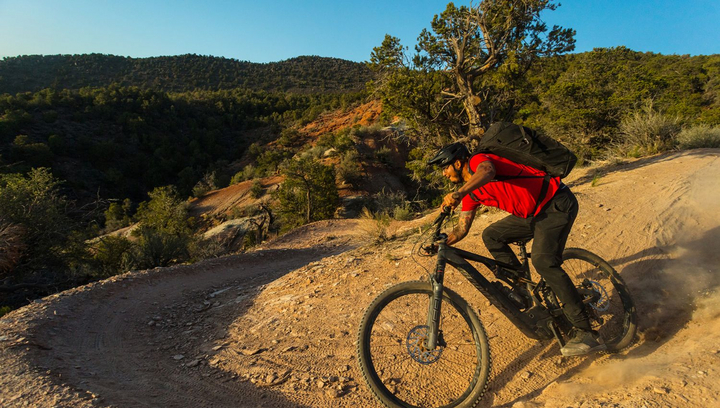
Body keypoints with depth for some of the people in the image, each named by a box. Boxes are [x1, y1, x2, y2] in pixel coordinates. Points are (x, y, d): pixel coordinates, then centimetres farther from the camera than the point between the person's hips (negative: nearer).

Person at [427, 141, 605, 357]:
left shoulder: (477, 160, -13)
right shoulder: (471, 193, 12)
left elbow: (487, 171, -39)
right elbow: (462, 228, 13)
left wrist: (458, 194, -53)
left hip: (557, 203, -9)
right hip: (534, 212, 9)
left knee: (543, 261, -23)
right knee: (491, 236, 5)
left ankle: (586, 333, -16)